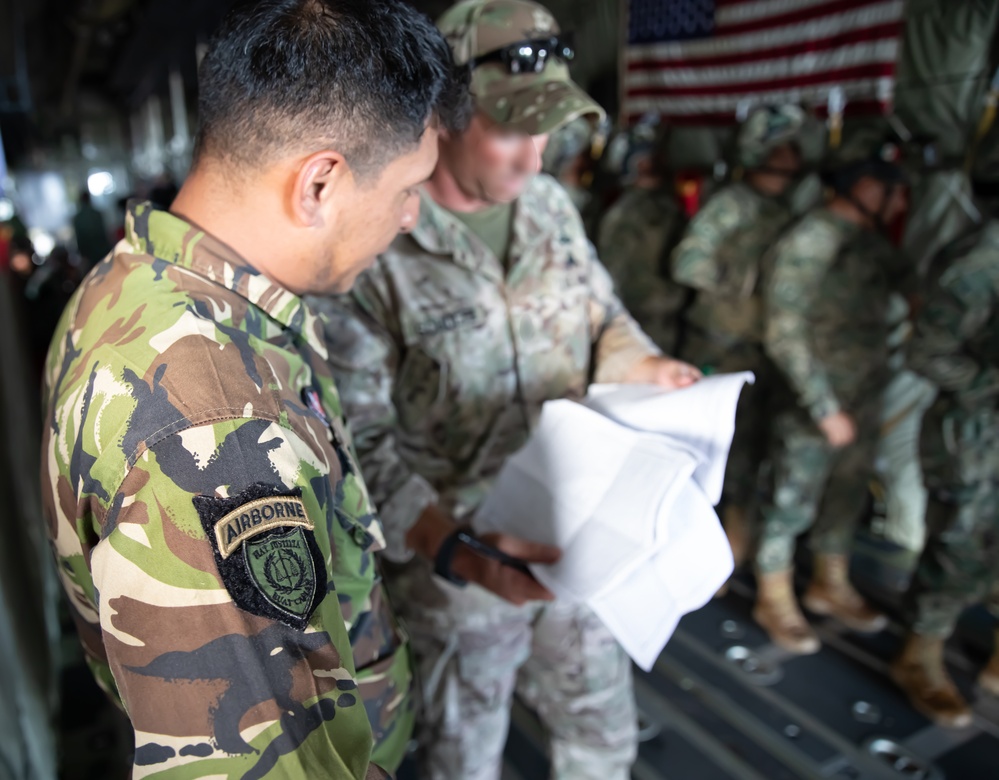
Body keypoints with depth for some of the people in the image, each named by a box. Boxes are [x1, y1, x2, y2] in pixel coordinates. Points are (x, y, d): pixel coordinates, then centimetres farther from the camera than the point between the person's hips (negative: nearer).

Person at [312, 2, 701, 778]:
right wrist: (453, 549, -32)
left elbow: (603, 315, 12)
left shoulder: (551, 203, -2)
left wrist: (652, 368, -9)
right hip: (461, 558, -5)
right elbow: (361, 441, -22)